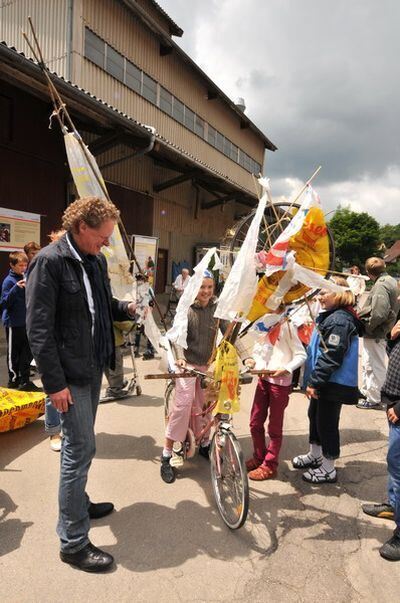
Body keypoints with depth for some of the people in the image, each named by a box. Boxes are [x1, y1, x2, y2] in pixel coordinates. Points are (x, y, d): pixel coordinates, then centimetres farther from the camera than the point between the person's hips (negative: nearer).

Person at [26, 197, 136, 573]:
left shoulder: (97, 261, 8)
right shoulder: (49, 261, -16)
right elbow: (38, 327, -18)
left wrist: (126, 308, 1)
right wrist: (54, 383, -18)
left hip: (94, 368, 8)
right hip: (69, 374, -8)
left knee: (79, 444, 21)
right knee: (80, 448, -2)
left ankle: (78, 503, 41)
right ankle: (73, 542, 14)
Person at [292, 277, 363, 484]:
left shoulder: (340, 321, -22)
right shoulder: (329, 316, 12)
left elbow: (331, 357, -27)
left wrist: (315, 382, -23)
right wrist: (312, 380, 19)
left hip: (334, 384, -10)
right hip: (323, 381, 10)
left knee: (327, 422, 2)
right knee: (315, 416, 21)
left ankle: (328, 469, 19)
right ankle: (315, 455, 40)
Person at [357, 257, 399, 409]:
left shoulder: (381, 285, -22)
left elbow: (379, 313, -32)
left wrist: (366, 327, -17)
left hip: (375, 334, -10)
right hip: (377, 333, 10)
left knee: (375, 367, 4)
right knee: (368, 365, 22)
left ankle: (373, 399, 17)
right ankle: (365, 391, 37)